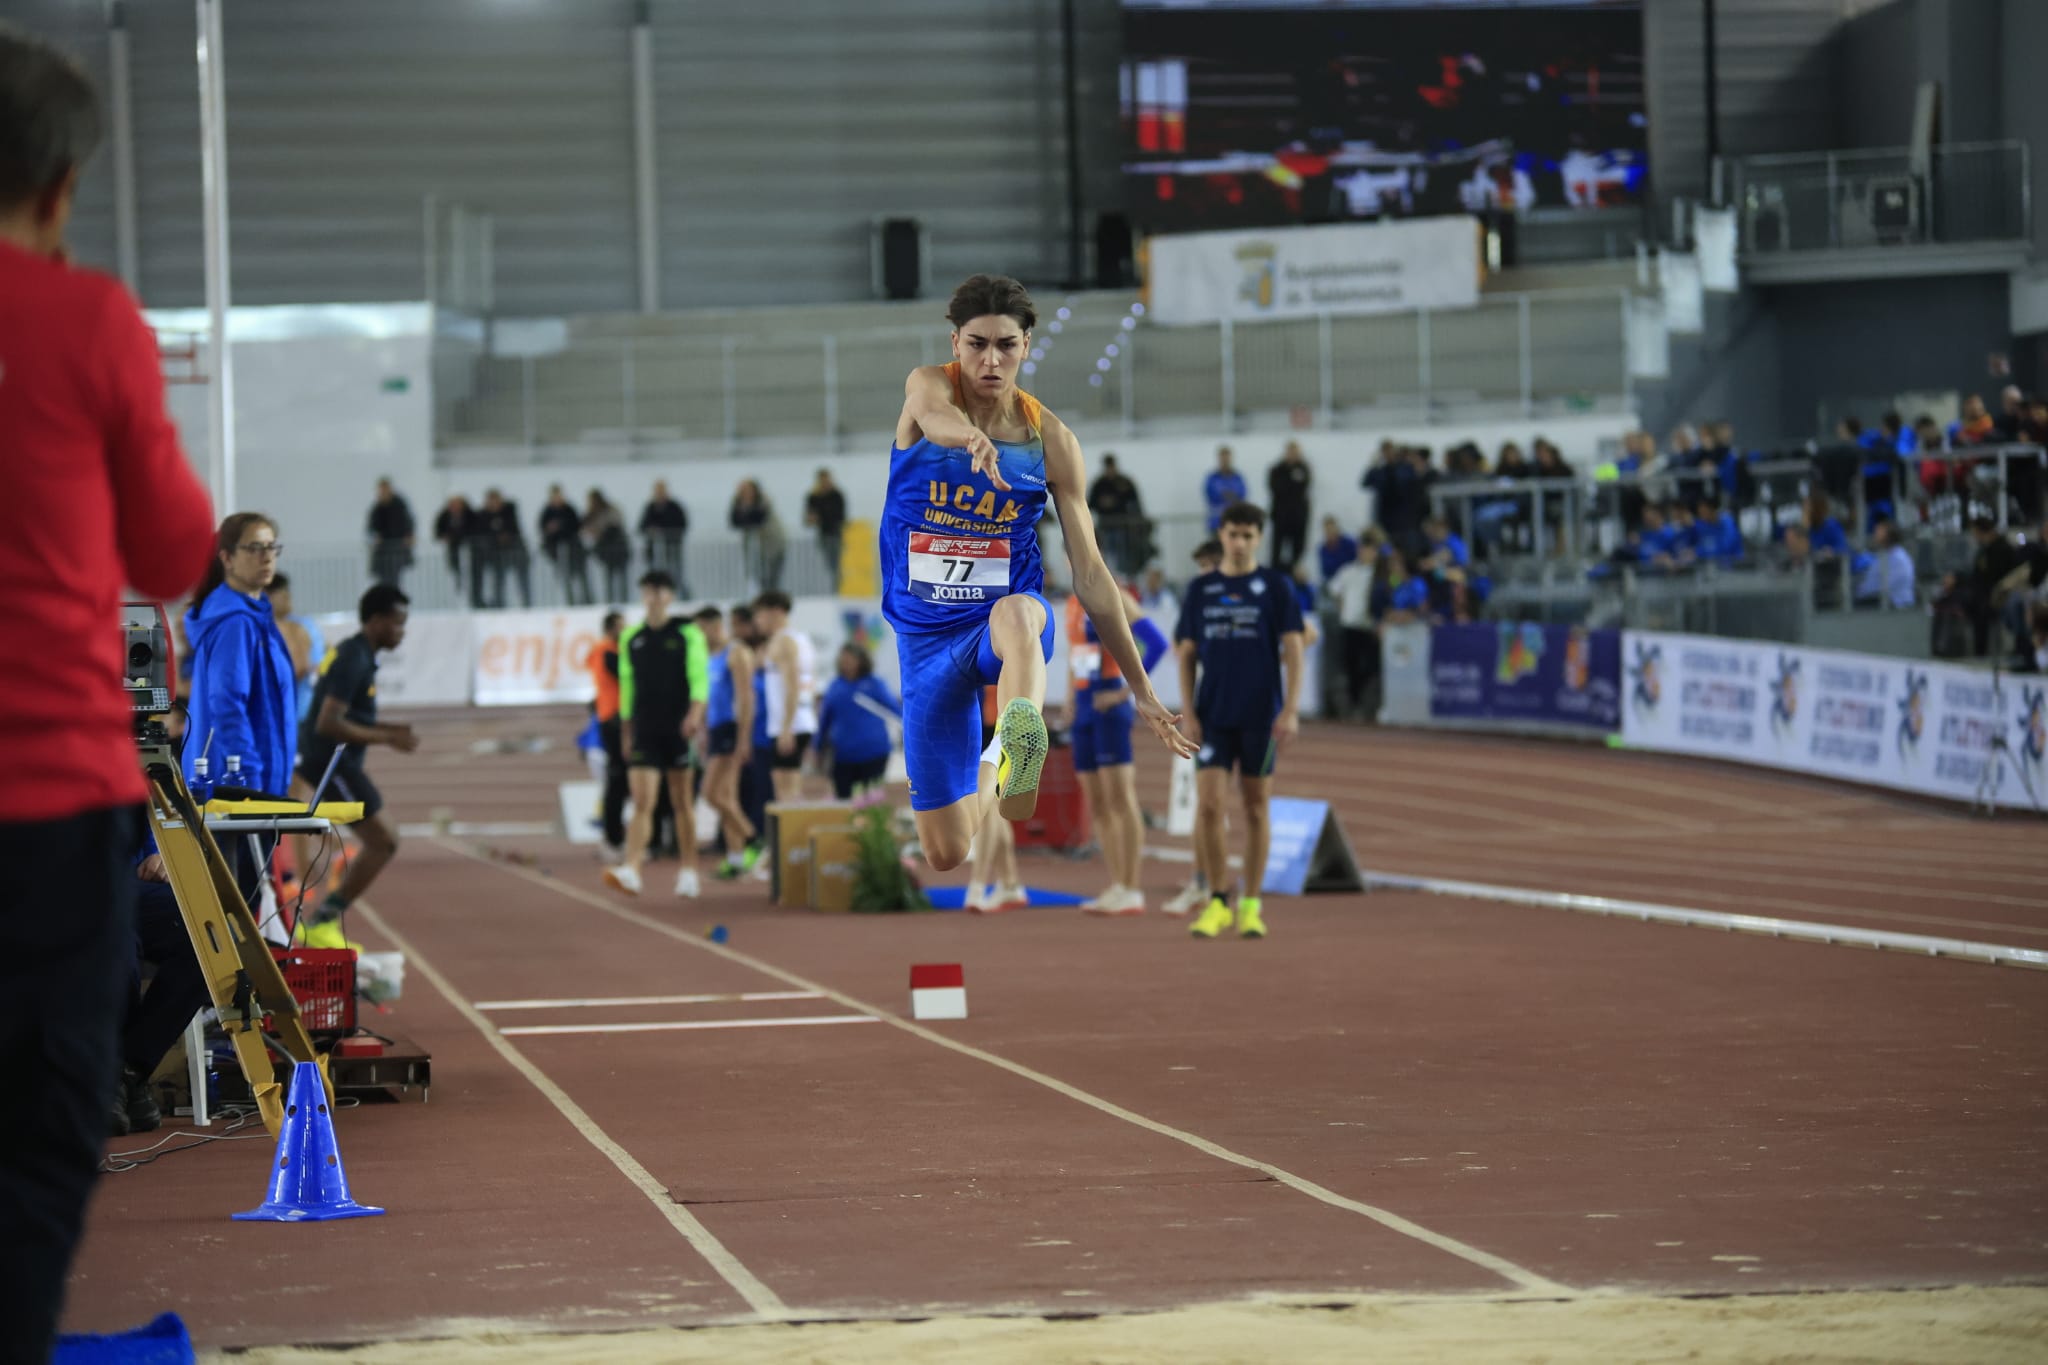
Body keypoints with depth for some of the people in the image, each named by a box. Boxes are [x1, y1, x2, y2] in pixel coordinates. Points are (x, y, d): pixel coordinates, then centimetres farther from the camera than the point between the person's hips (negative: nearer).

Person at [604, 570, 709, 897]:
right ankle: (630, 870, -20)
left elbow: (700, 677, -5)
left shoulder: (687, 633, 1)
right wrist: (627, 731, 15)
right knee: (642, 802, -9)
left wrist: (695, 712, -22)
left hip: (679, 729, -2)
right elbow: (627, 684, 17)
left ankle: (689, 871, 14)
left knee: (682, 803, 5)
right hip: (644, 731, 2)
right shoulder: (631, 638, 11)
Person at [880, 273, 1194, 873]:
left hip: (1008, 610, -1)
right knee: (946, 853, 1)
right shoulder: (927, 385, -6)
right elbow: (936, 416, -34)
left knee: (1016, 615, -41)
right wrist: (973, 438, -59)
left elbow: (1090, 574, 1)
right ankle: (988, 778, 36)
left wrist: (1141, 689, -1)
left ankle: (1018, 748, -66)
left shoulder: (1051, 440, -3)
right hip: (927, 635, 1)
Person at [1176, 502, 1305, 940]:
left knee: (1256, 807, 4)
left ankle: (1250, 904, 12)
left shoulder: (1276, 587, 1)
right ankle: (1217, 901, 3)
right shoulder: (1201, 589, 8)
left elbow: (1292, 649, -1)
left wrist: (1291, 709, -10)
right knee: (1208, 804, -8)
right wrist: (1188, 710, 0)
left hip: (1260, 716, -1)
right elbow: (1187, 653, 10)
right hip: (1213, 715, 1)